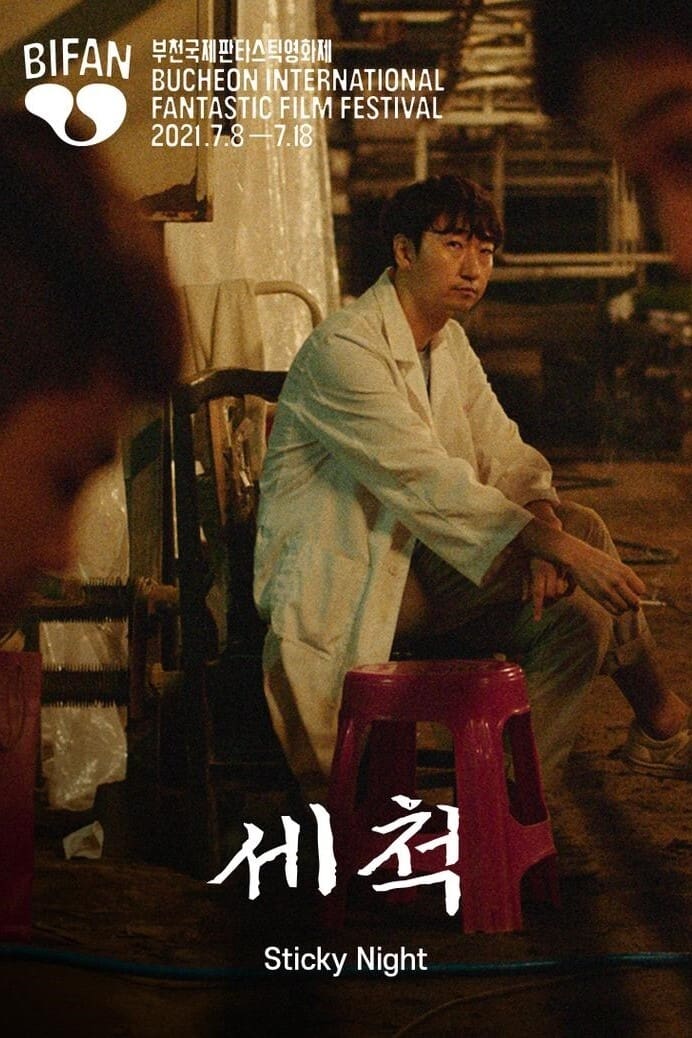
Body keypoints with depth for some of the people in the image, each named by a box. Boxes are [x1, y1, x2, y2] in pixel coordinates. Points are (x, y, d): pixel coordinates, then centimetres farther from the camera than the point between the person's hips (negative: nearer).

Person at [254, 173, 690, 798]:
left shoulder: (449, 341, 10)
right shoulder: (343, 348, -19)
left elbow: (504, 452, 3)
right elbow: (427, 481, -29)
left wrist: (543, 520, -20)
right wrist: (556, 545, -35)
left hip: (417, 560, 9)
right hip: (342, 582, -9)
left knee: (579, 617, -10)